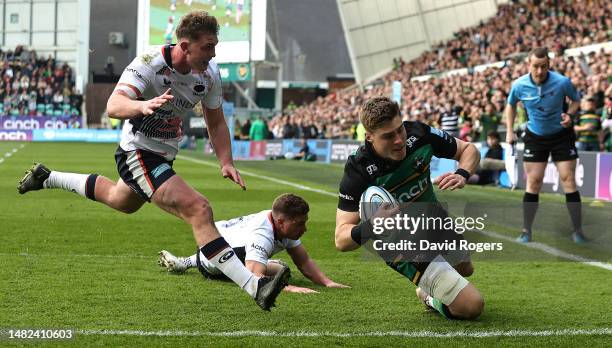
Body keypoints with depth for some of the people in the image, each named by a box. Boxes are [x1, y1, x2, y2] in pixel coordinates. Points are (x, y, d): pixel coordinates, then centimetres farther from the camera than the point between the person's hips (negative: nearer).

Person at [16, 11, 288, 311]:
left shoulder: (209, 74, -7)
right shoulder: (148, 64, -26)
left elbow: (216, 122, 6)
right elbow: (113, 106, -39)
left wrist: (226, 162, -8)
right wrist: (144, 105, -60)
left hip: (163, 156, 9)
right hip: (137, 154, -8)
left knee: (122, 202, 35)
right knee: (199, 210, -25)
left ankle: (47, 178, 54)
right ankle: (255, 287, -29)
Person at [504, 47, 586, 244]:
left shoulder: (562, 82, -22)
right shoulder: (519, 85, -15)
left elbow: (576, 100, -1)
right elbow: (511, 105, 7)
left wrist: (569, 114, -21)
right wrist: (509, 131, 1)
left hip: (561, 135, -1)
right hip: (535, 137, 1)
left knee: (568, 181, -6)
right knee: (533, 183, -1)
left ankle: (578, 231, 2)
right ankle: (526, 231, 8)